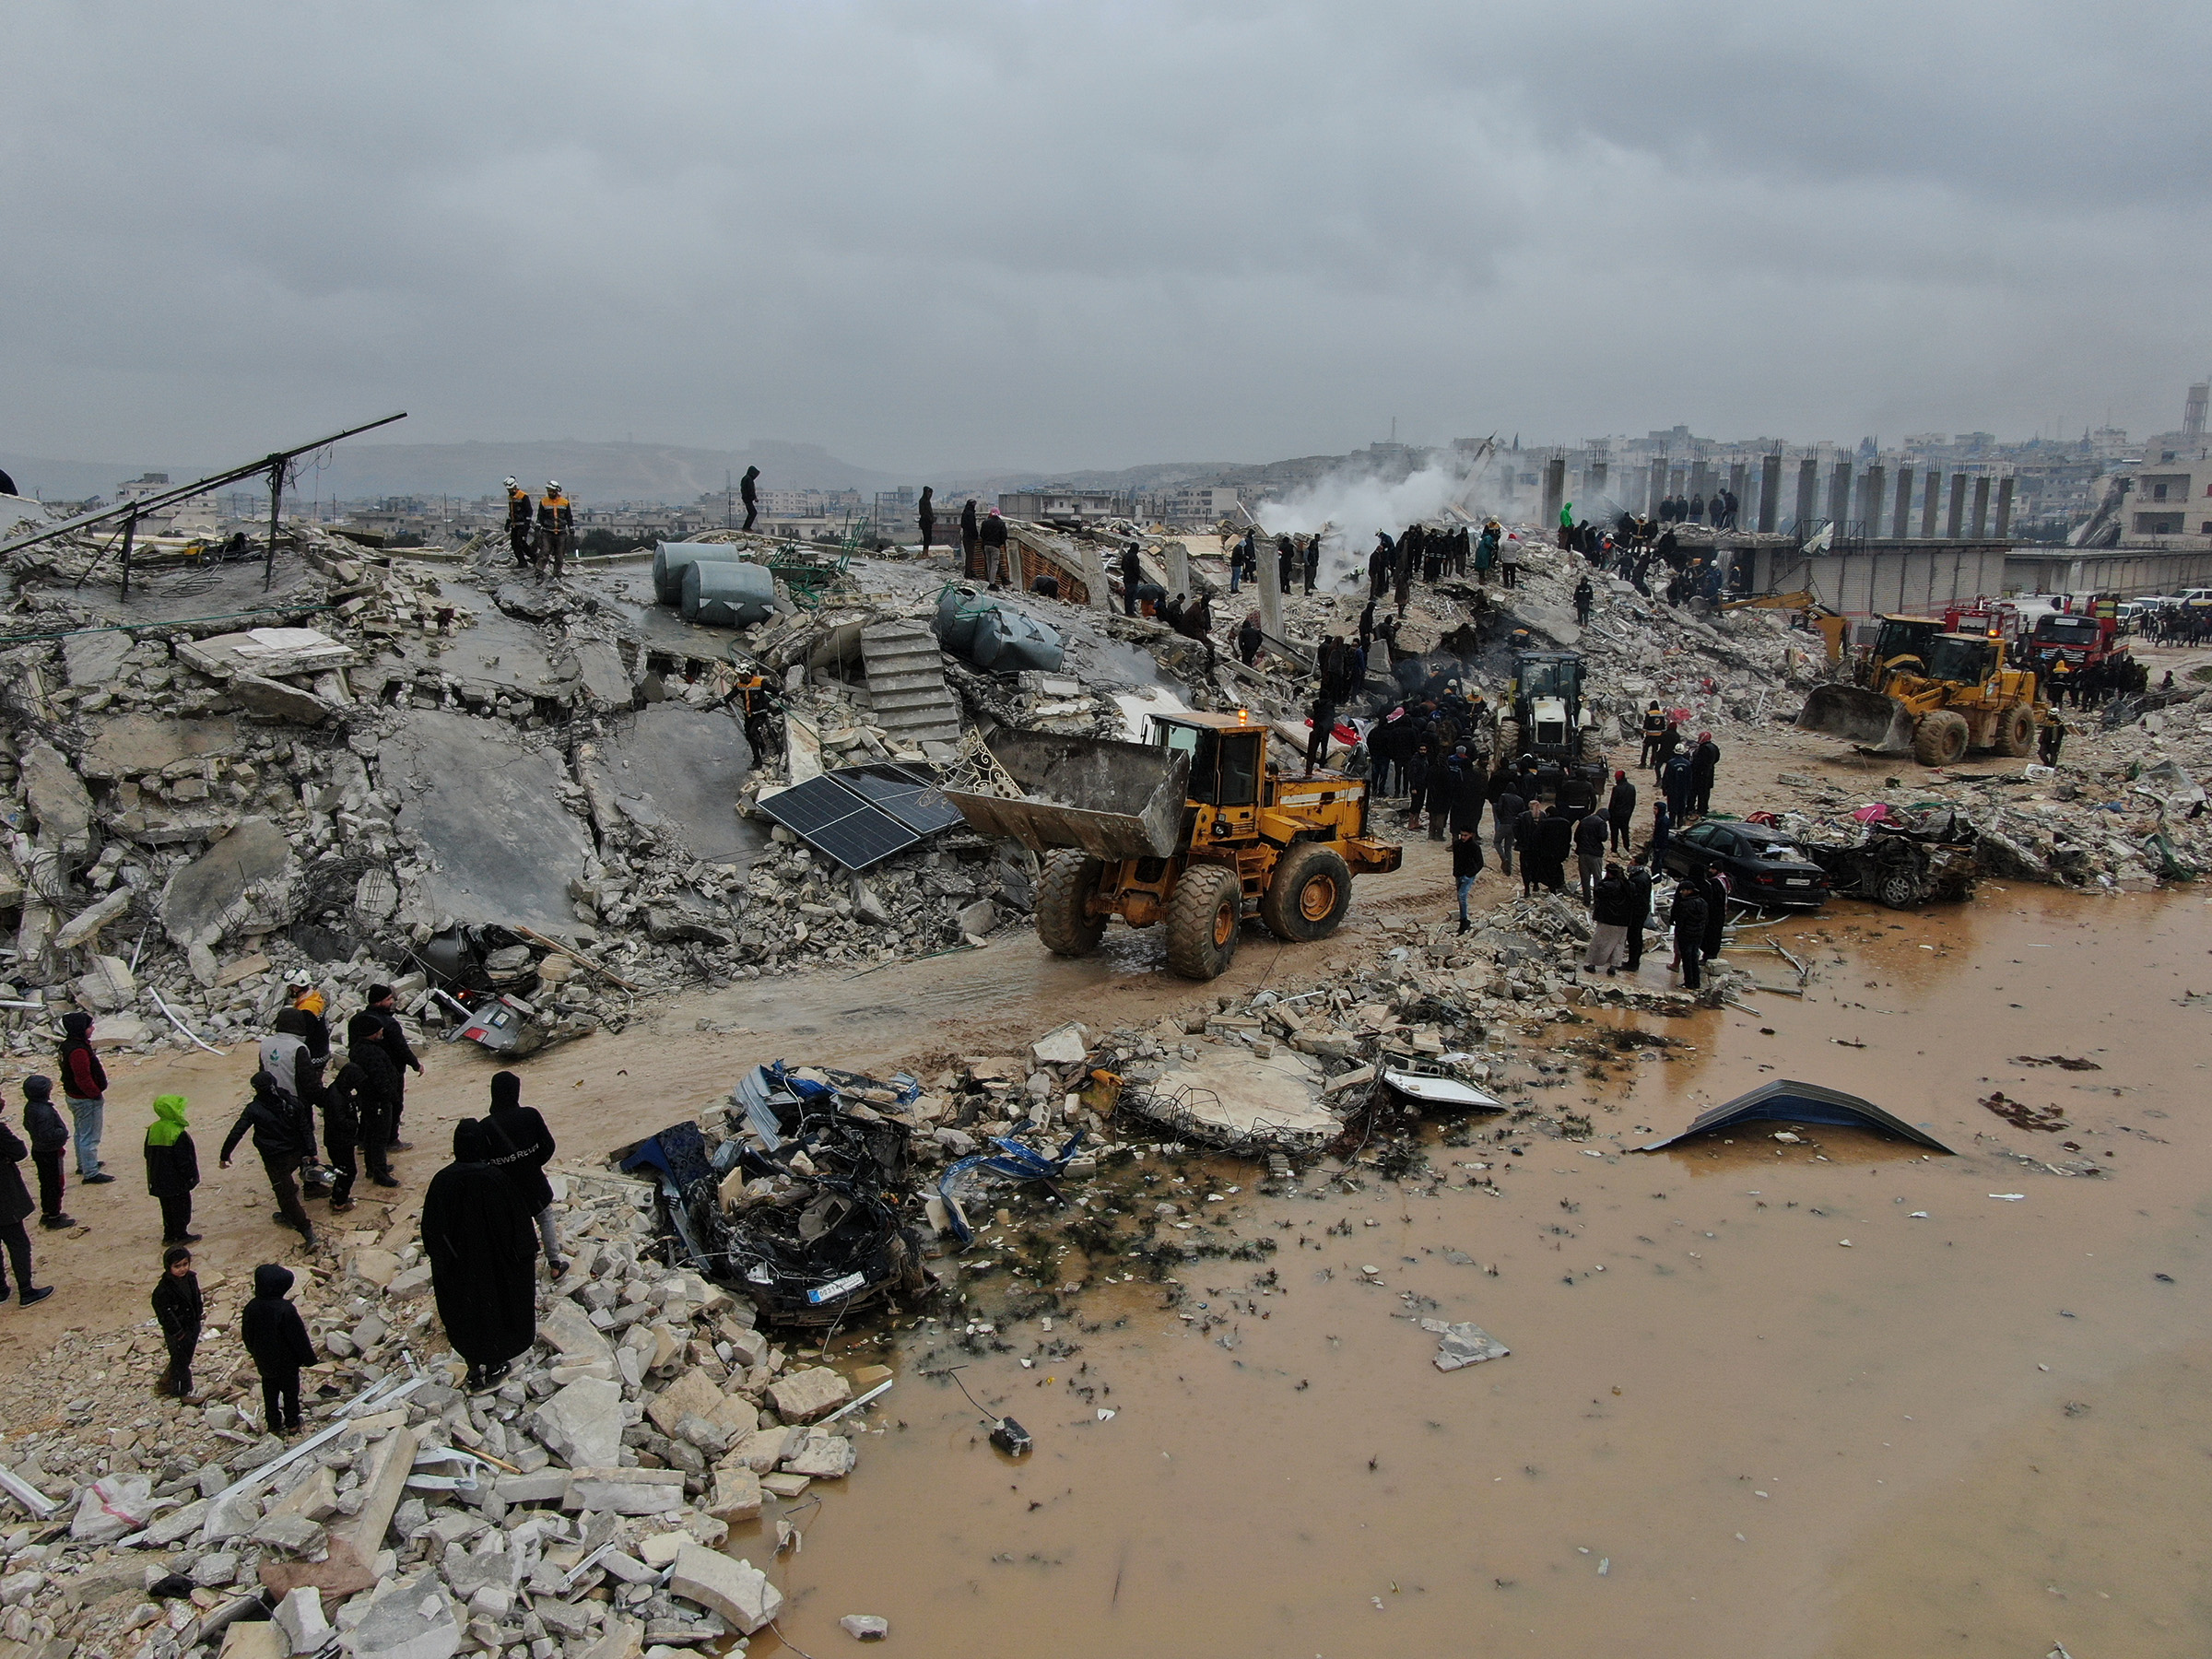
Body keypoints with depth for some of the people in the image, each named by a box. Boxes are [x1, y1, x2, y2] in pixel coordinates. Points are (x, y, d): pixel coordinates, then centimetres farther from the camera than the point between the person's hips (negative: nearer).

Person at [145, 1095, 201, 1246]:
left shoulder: (152, 1130, 1)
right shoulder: (178, 1133, -23)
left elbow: (148, 1154, 11)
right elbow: (184, 1160, -21)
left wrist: (152, 1175, 21)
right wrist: (191, 1176, -9)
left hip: (158, 1181, 7)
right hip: (177, 1181, -7)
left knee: (167, 1208, 18)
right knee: (181, 1207, 6)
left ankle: (169, 1235, 24)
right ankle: (181, 1235, 12)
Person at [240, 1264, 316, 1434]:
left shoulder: (252, 1307, -13)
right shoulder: (286, 1309, -28)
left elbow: (246, 1335, 2)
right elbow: (298, 1337, -20)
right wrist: (308, 1357, -6)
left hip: (265, 1361, 4)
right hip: (287, 1361, -4)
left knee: (270, 1394, 19)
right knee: (290, 1392, 15)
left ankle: (274, 1425, 30)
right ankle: (292, 1423, 27)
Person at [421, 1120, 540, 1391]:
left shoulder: (442, 1180, -16)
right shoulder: (495, 1179, -24)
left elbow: (430, 1229, -6)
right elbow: (518, 1221, -15)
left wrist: (440, 1257, 10)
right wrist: (527, 1253, 1)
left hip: (457, 1267, 2)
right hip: (494, 1264, -2)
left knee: (464, 1313, 21)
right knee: (495, 1307, 19)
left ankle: (474, 1368, 34)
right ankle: (494, 1366, 33)